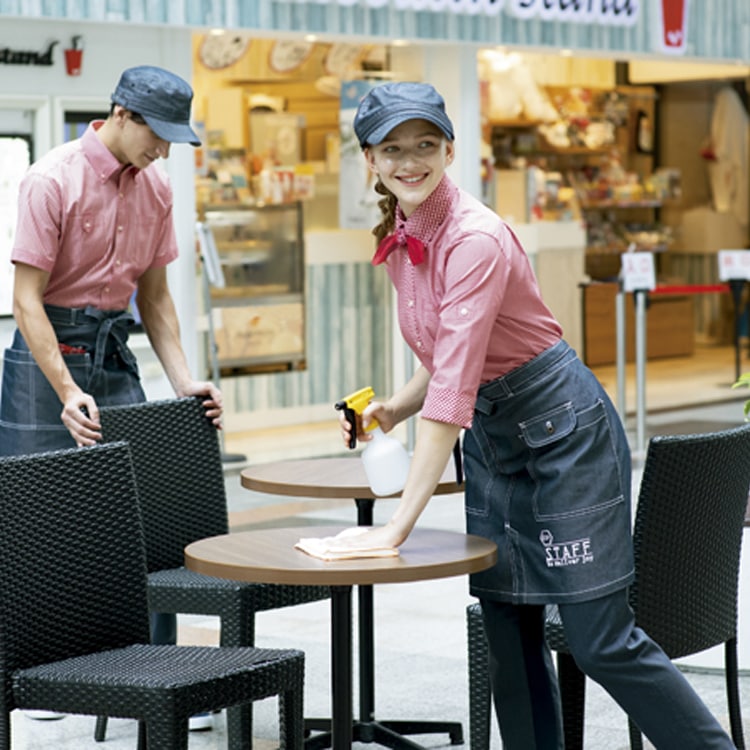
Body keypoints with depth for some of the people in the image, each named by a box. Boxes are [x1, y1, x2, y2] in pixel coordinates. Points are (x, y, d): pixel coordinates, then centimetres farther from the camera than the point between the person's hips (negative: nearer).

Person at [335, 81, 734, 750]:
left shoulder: (476, 238, -24)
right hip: (490, 438, 8)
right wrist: (393, 409, -2)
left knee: (601, 638, -8)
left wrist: (399, 526, -32)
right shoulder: (399, 240, 3)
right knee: (509, 636, 8)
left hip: (564, 427, -8)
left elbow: (453, 392, -30)